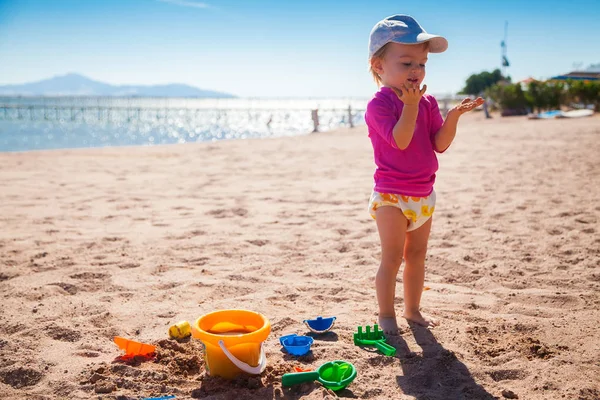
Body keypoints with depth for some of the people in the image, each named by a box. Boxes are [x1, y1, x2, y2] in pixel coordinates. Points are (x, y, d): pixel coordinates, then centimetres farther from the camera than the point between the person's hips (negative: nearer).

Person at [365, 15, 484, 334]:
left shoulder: (427, 103, 7)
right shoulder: (379, 104, -13)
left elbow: (440, 144, -1)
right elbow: (400, 140, -26)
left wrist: (453, 116, -16)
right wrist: (410, 104, -33)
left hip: (423, 194, 7)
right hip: (390, 194, -7)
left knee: (417, 254, 15)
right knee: (392, 257, -3)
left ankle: (412, 309, 29)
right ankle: (386, 315, 10)